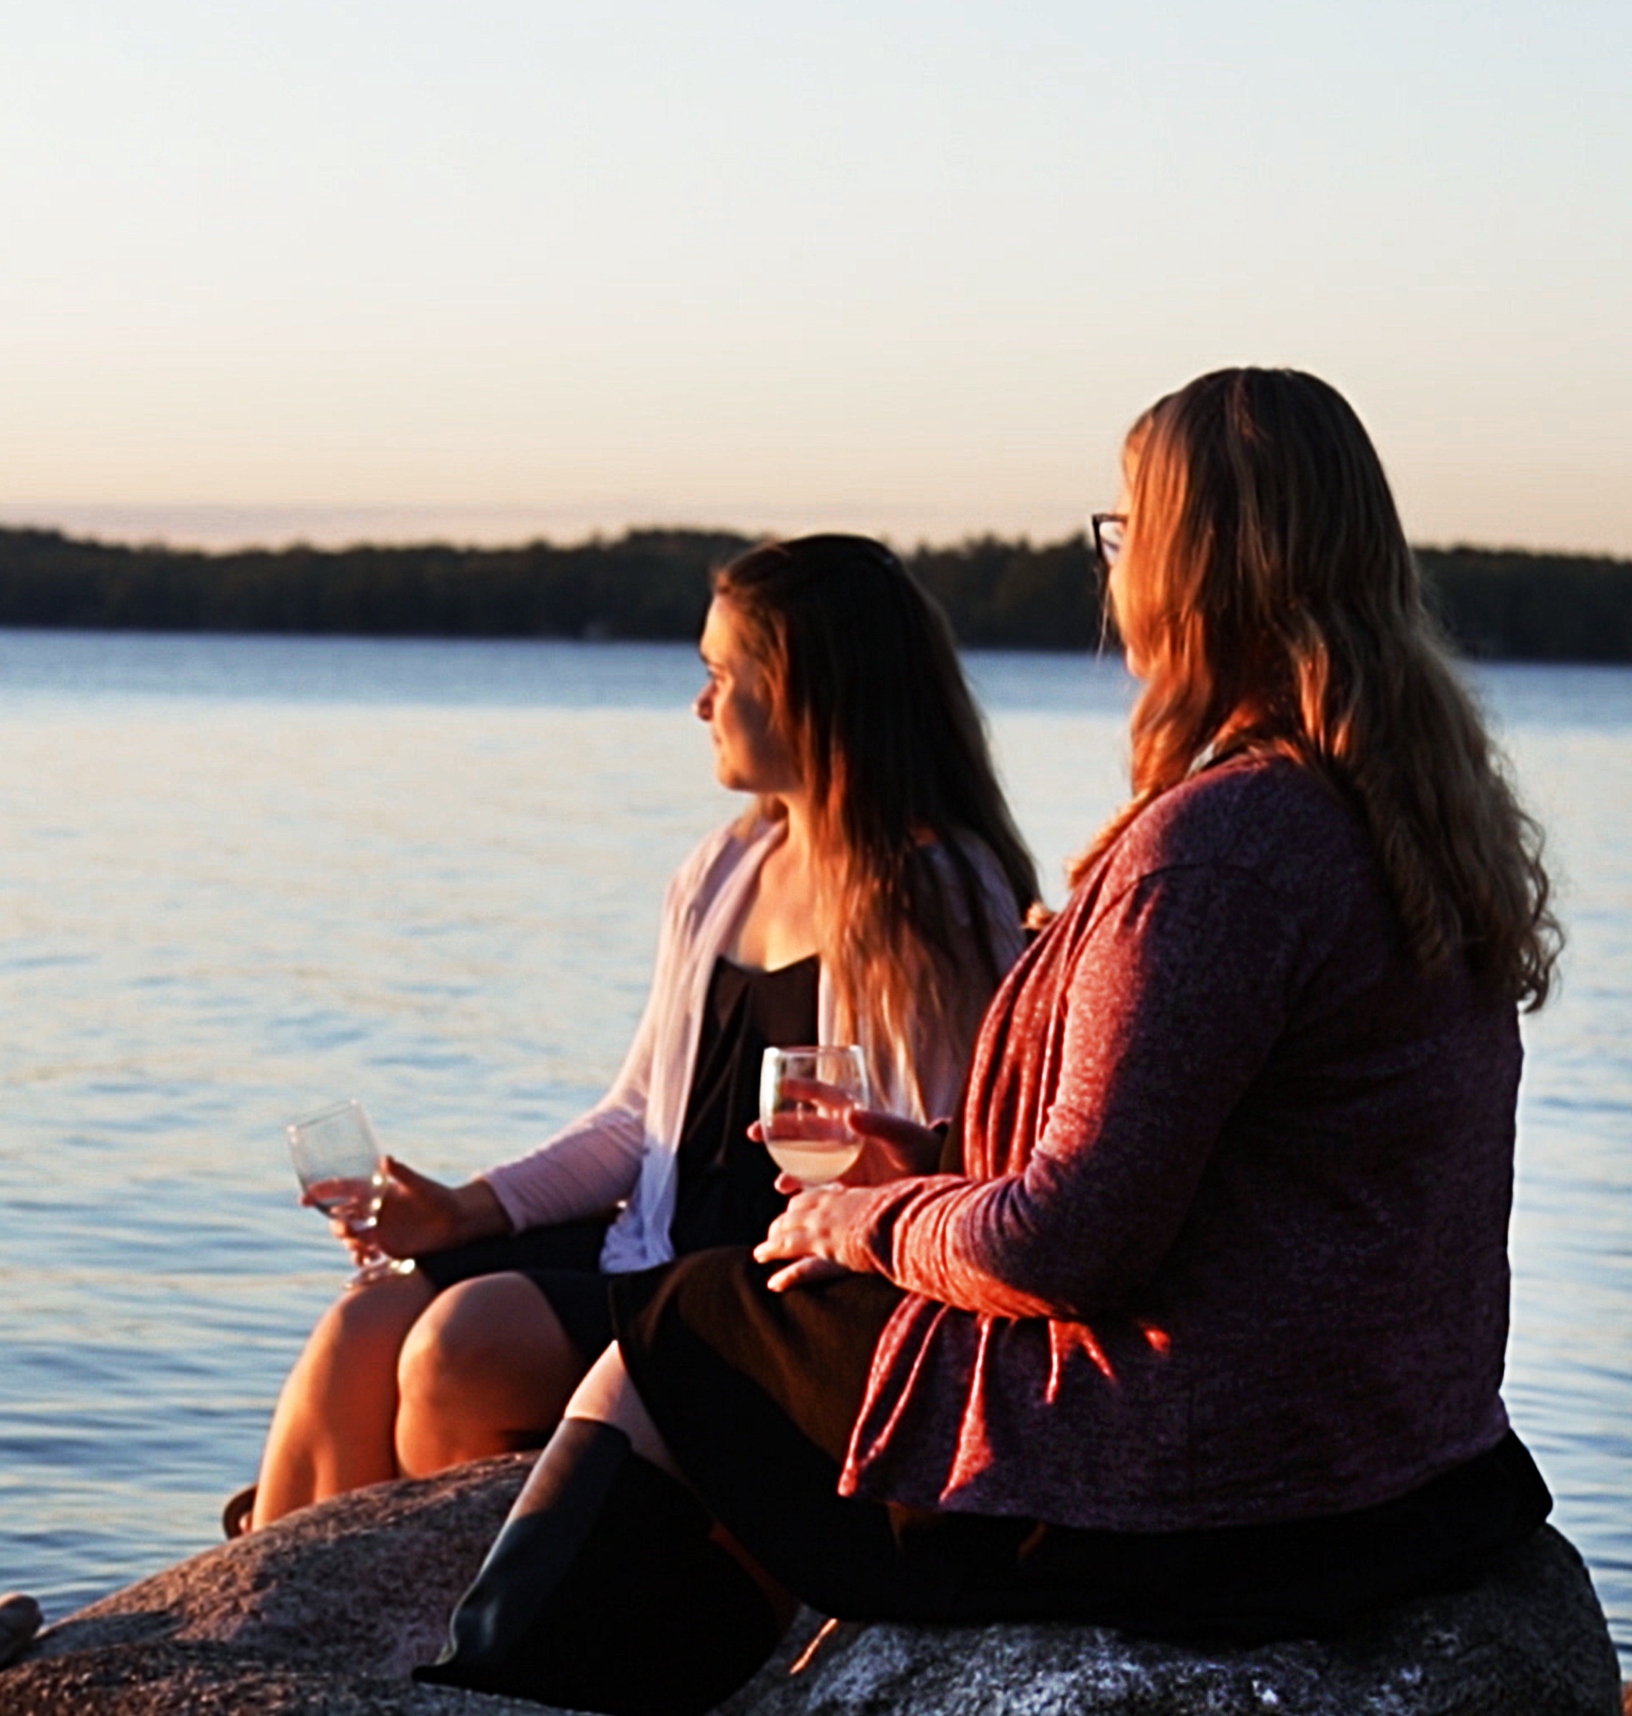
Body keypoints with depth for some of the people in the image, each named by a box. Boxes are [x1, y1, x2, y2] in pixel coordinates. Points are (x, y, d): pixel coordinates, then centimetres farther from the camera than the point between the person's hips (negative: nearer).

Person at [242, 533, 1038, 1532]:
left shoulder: (943, 899, -8)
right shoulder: (721, 876, 17)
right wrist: (470, 1210, 7)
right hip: (654, 1245, 8)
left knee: (466, 1346, -24)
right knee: (362, 1334, -11)